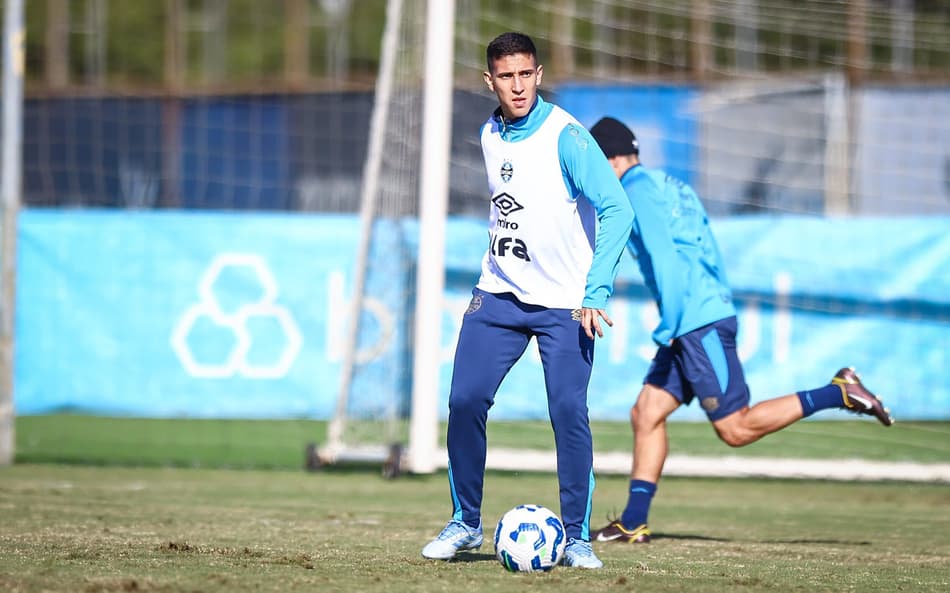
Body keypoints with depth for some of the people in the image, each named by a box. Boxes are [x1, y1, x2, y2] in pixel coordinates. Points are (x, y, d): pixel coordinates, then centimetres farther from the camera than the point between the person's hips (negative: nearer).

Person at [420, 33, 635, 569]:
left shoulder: (565, 137, -15)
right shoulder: (491, 135, 6)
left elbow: (617, 210, -21)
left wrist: (595, 292, -26)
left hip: (564, 304, -5)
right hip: (500, 295, 5)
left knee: (569, 413, -12)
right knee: (465, 400, -5)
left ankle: (578, 537, 1)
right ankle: (466, 523, 11)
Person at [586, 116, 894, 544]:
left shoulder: (638, 191, -7)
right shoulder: (670, 186, 21)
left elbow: (663, 256, -18)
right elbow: (709, 255, 22)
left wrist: (669, 325, -18)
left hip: (698, 323, -10)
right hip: (699, 322, 10)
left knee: (736, 428, -9)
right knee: (646, 414, 7)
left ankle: (838, 395, -8)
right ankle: (633, 523, 4)